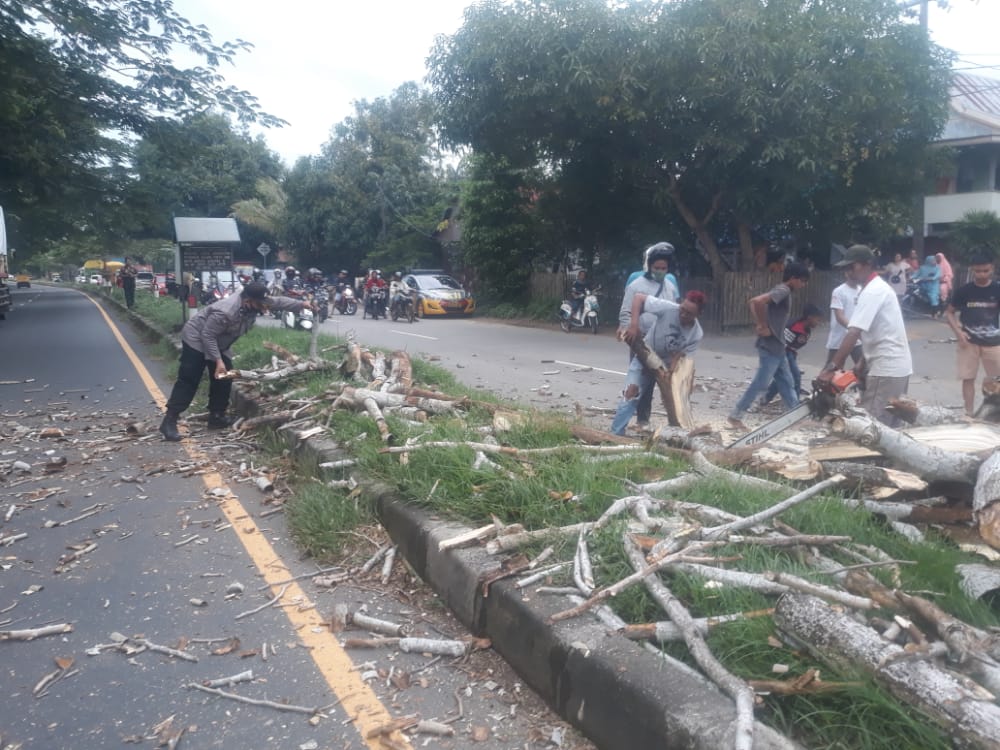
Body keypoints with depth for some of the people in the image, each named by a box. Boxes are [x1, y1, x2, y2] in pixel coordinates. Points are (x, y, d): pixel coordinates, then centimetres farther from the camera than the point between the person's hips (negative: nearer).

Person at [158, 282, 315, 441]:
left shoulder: (253, 301, -16)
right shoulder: (225, 312, -39)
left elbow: (277, 301, -1)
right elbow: (207, 336, -32)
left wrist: (301, 304, -2)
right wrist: (218, 361, -32)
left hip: (218, 343, 9)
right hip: (197, 339, -9)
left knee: (224, 380, 5)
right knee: (188, 382, -10)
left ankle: (217, 417, 15)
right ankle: (169, 421, -7)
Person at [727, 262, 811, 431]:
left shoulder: (781, 292, 15)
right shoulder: (783, 291, -14)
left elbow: (753, 302, 19)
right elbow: (758, 301, -31)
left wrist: (758, 324, 6)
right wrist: (764, 326, -22)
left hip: (777, 347, 10)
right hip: (770, 347, -10)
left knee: (787, 382, 13)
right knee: (761, 383, -4)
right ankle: (735, 416, 3)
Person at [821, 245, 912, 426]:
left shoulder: (872, 291, -15)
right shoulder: (879, 287, 17)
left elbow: (854, 333, -23)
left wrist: (833, 365, -23)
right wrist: (862, 363, 12)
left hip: (886, 368, -10)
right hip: (897, 366, 10)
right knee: (889, 422, 15)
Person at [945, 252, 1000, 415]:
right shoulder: (964, 291, -5)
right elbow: (949, 312, 4)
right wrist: (958, 331, -11)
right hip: (969, 341, -1)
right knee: (968, 378, 3)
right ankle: (969, 414, 11)